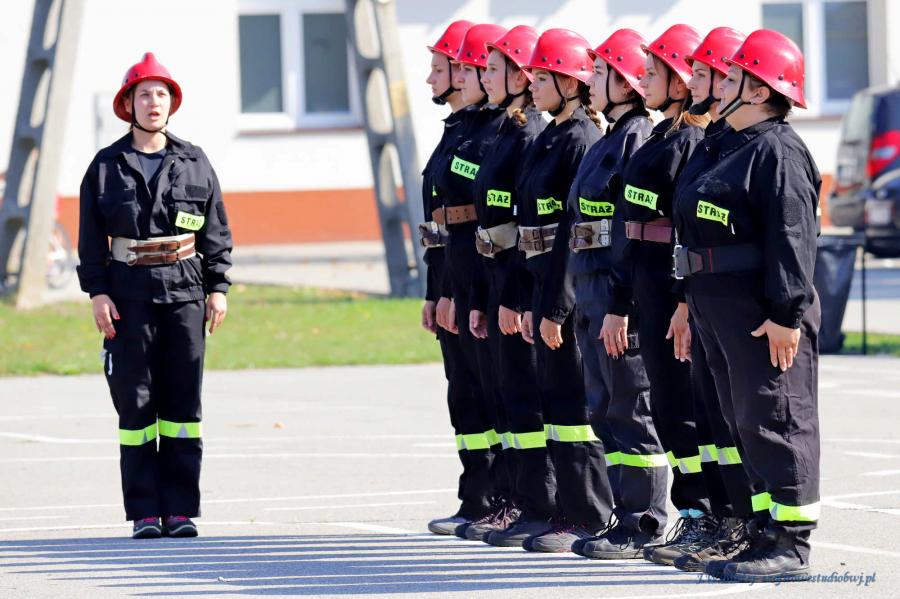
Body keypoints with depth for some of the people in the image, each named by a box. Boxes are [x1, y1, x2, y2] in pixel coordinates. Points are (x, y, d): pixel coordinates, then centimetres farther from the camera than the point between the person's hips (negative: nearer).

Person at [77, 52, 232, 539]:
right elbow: (91, 238, 4)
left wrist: (218, 288, 2)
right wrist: (98, 293, -5)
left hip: (185, 290, 1)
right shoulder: (106, 167, 5)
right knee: (135, 402, -2)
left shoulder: (194, 165, 8)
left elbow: (217, 233, 10)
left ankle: (181, 511, 5)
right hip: (130, 292, -1)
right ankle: (144, 513, 1)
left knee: (183, 402, 1)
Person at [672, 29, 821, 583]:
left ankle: (791, 547, -3)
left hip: (765, 317, -11)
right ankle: (766, 536, 19)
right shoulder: (736, 148, 18)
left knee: (776, 423, -6)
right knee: (746, 426, 13)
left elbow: (793, 239, -20)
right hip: (724, 311, 11)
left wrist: (786, 313, -24)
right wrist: (695, 305, 22)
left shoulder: (779, 151, -13)